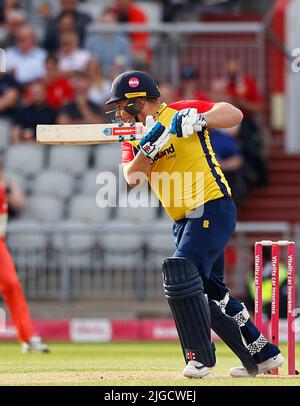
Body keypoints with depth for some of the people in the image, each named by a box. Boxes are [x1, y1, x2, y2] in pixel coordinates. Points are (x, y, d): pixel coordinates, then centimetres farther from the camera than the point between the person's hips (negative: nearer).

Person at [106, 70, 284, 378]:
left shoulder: (179, 112, -8)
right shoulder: (133, 137, 11)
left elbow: (234, 114, -18)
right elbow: (132, 177, -7)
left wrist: (197, 120, -33)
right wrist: (149, 147, -22)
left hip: (213, 208, -9)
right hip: (184, 221, 9)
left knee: (180, 274, -21)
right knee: (209, 293, 14)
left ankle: (200, 357, -11)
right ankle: (264, 355, 26)